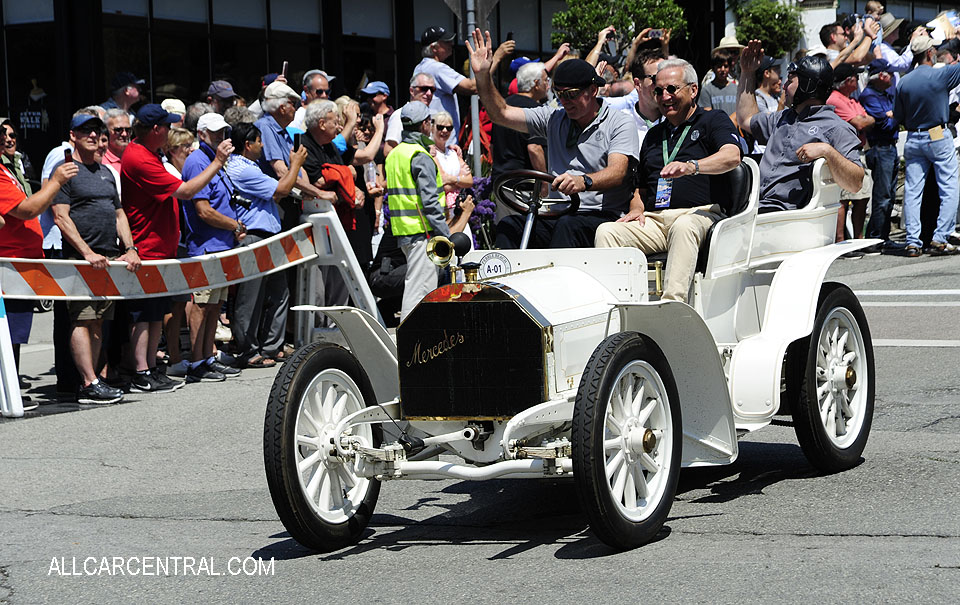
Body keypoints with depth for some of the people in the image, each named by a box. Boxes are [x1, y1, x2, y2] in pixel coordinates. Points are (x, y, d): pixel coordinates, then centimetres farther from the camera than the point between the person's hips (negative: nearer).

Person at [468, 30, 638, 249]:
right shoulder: (553, 119, 16)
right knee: (509, 225, -22)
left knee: (568, 226, -37)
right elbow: (501, 114, 14)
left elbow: (617, 172, -17)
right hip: (559, 216, 5)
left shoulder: (619, 124, 0)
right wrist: (483, 77, -2)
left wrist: (583, 181, -38)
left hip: (603, 216, -5)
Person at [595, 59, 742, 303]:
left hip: (699, 214, -5)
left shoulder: (714, 121, 10)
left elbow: (731, 157, -13)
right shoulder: (654, 135, 29)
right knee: (607, 231, -21)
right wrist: (637, 208, 8)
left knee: (683, 226, -41)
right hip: (654, 219, 6)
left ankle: (673, 300, -54)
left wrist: (692, 166, -32)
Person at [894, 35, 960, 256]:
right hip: (939, 137, -4)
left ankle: (912, 242, 1)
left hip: (913, 139, 4)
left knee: (912, 190, 4)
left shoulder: (904, 82, 1)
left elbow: (898, 117, 6)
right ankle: (940, 239, -7)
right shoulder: (940, 75, -11)